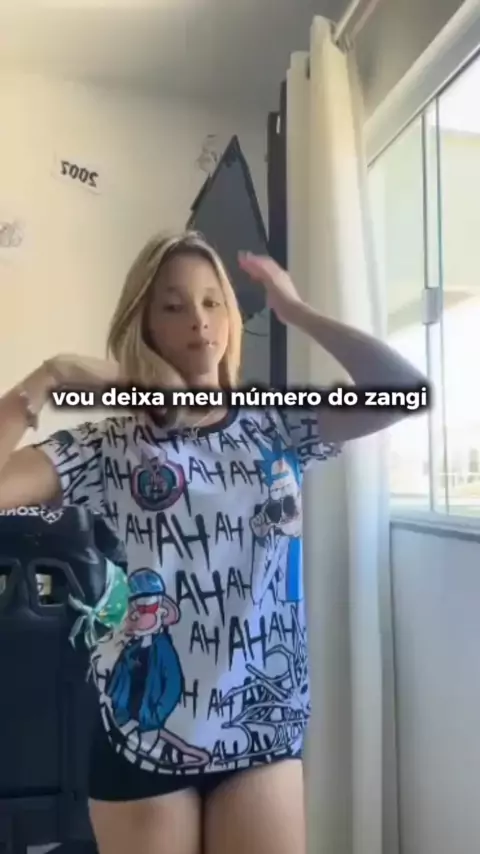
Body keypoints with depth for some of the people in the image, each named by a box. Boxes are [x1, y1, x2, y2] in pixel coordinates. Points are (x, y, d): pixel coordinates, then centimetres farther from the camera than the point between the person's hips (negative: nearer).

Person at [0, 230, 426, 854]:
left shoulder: (275, 428, 1)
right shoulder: (108, 447, -5)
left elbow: (406, 391, -11)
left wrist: (297, 311, -7)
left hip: (261, 731, 2)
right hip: (143, 735, -1)